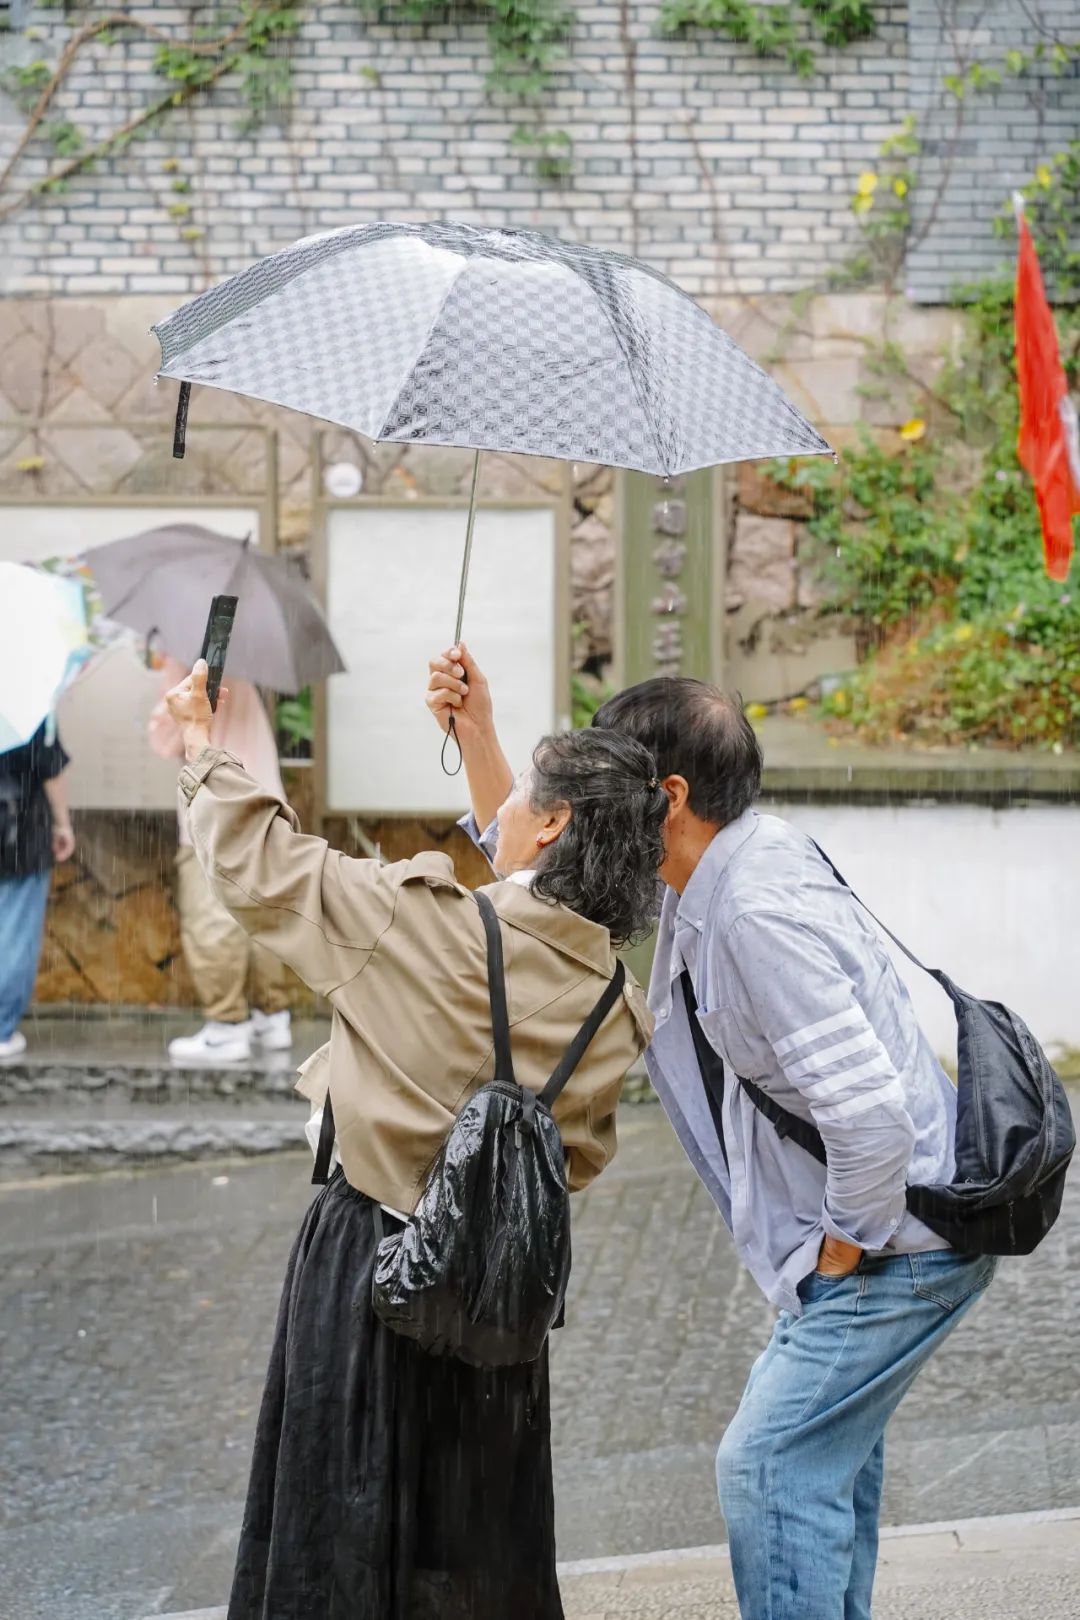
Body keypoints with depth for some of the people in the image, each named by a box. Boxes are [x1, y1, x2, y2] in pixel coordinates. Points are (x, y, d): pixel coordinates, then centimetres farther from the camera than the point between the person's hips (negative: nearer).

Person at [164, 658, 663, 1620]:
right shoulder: (619, 1012, -5)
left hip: (370, 1258, -4)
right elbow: (580, 1159, 4)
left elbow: (264, 869, -9)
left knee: (344, 1539, 8)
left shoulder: (430, 921, -19)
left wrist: (205, 752, 6)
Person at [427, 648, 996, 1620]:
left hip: (902, 1245, -11)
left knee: (772, 1464, -8)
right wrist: (476, 733, 7)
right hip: (864, 1230, 11)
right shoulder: (703, 879, 3)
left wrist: (848, 1247, -20)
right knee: (828, 1435, 25)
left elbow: (870, 1115, -35)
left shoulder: (758, 917, -29)